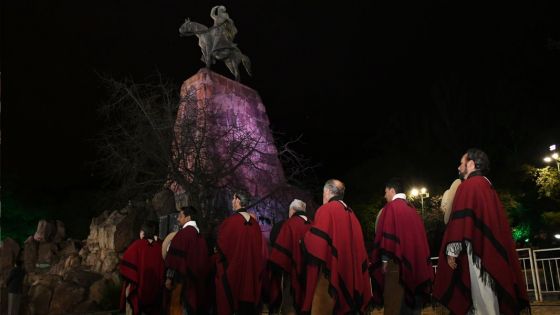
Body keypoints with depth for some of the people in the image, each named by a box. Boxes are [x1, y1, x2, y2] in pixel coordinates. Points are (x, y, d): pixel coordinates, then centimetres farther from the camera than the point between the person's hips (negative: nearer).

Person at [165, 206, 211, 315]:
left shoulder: (183, 234, -12)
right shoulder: (200, 235, 10)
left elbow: (175, 258, -15)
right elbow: (205, 260, 14)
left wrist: (169, 277, -11)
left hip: (184, 279, -8)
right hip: (198, 279, 8)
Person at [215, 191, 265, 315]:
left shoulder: (230, 221, -16)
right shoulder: (254, 223, 1)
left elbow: (221, 246, -10)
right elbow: (259, 248, 7)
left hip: (232, 269, -5)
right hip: (251, 270, 6)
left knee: (230, 302, 3)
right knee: (248, 300, 12)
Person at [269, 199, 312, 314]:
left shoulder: (290, 224, -9)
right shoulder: (312, 225, 3)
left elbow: (281, 249, -13)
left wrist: (277, 267, -5)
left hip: (293, 270, -5)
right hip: (310, 271, 5)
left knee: (290, 305, 4)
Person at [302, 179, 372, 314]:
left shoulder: (326, 210, -8)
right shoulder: (350, 213, 13)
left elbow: (314, 243, -18)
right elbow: (358, 247, 14)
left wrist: (305, 237, 1)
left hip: (329, 274, -8)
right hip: (348, 275, 8)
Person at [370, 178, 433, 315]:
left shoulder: (391, 207, -7)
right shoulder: (412, 209, 14)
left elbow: (387, 235, -14)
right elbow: (419, 236, 16)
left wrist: (385, 260, -12)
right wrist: (416, 260, 18)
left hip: (396, 262, -7)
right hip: (414, 262, 8)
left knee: (394, 303, -5)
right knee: (410, 299, 11)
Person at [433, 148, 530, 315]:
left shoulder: (468, 186, -8)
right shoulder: (488, 187, 19)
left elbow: (461, 220, -17)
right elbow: (499, 224, 21)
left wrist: (452, 250, -16)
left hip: (476, 252, -9)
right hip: (493, 252, 9)